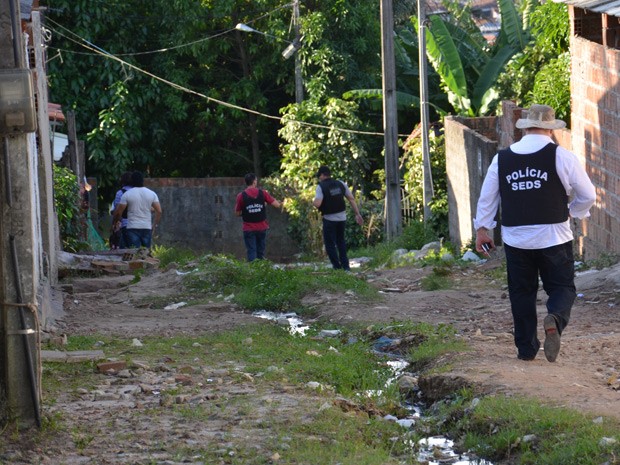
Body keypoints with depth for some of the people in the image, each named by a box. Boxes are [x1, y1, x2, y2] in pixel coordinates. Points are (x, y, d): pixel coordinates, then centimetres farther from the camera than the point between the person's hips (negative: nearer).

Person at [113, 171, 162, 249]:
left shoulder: (127, 194, -5)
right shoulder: (152, 194, 5)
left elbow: (118, 212, -3)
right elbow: (159, 211, 2)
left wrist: (116, 221, 16)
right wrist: (154, 225, 13)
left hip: (133, 228, -3)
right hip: (147, 228, 3)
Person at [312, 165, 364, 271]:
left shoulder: (321, 187, -13)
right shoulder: (340, 184, 4)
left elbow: (317, 204, -24)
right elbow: (351, 199, 4)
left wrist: (313, 202, 0)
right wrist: (357, 214, 8)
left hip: (329, 219, -5)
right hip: (342, 217, 5)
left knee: (330, 244, 6)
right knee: (341, 241, 22)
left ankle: (337, 267, 2)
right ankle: (345, 266, 20)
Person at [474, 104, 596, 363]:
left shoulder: (501, 159, 4)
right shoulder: (562, 157, -5)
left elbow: (487, 198, 10)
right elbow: (587, 195, 0)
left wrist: (482, 228, 21)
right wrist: (572, 212, 19)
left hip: (516, 239, 3)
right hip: (553, 237, -3)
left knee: (521, 292, 14)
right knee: (562, 286, 6)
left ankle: (526, 349, 15)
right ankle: (555, 319, -25)